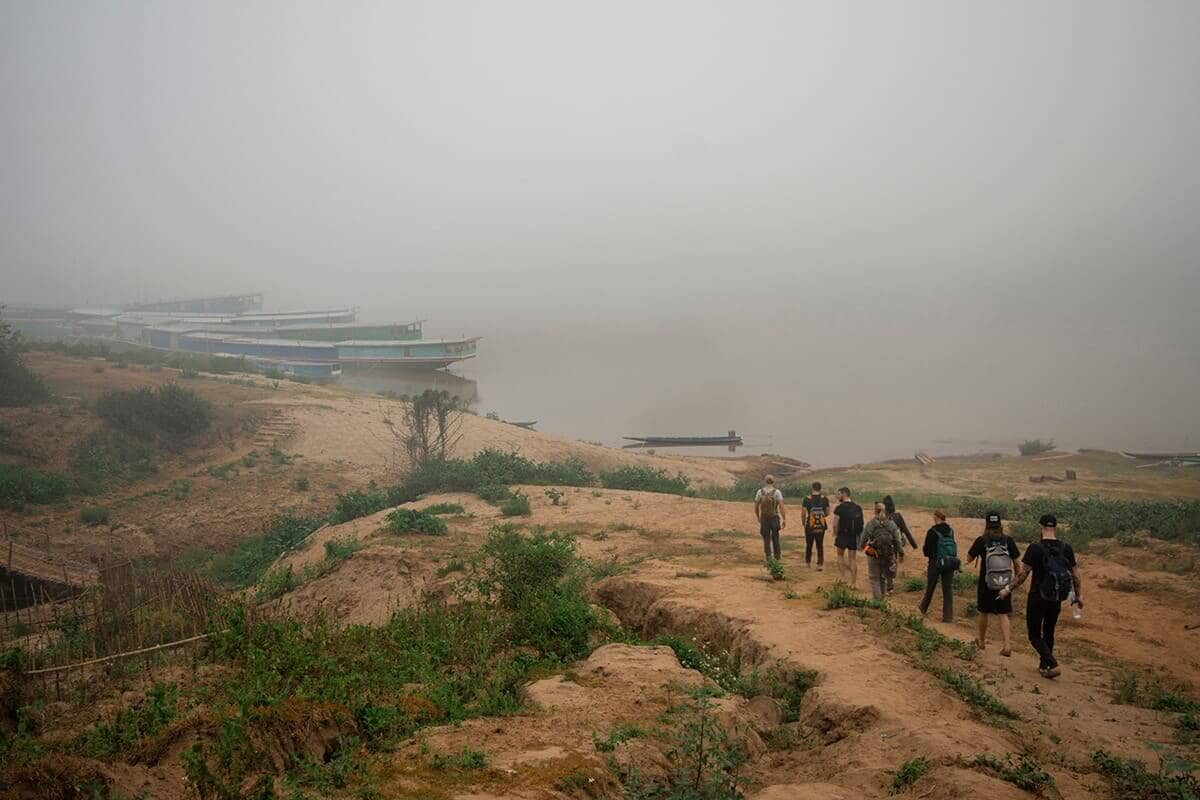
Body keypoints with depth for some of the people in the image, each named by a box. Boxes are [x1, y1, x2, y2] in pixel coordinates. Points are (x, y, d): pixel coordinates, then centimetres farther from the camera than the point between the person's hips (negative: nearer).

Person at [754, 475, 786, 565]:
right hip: (775, 518, -1)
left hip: (764, 519, 1)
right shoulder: (777, 492, -7)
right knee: (775, 538, 16)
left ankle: (768, 559, -2)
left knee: (766, 539, 6)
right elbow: (781, 506, -14)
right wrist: (784, 519, -12)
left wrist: (758, 517, 19)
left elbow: (756, 507, 3)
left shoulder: (760, 492, -1)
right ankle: (777, 557, 22)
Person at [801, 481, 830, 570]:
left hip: (810, 526, -1)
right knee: (820, 546, 8)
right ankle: (820, 564, 3)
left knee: (808, 545, 15)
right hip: (821, 526, 1)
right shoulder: (825, 499, -2)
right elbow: (827, 513, 3)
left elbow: (803, 513, -8)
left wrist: (804, 523, 8)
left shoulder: (807, 499, -9)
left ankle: (808, 563, 27)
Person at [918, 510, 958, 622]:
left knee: (930, 587, 15)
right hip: (950, 563, 3)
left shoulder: (932, 532, -14)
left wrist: (926, 551, 9)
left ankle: (924, 608, 35)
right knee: (948, 589, 6)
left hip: (936, 563, -3)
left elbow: (926, 551, -11)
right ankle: (948, 616, 3)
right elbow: (954, 547, 11)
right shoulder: (951, 531, 1)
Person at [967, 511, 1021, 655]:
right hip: (1005, 585, 1)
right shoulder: (1008, 540, -6)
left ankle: (982, 641, 36)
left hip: (986, 585, -1)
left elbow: (969, 558, -3)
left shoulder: (982, 541, -11)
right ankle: (1007, 645, -11)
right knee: (1004, 615, 5)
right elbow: (1016, 560, 0)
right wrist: (1016, 575, 16)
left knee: (984, 613, 18)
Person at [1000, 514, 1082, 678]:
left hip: (1037, 598, -4)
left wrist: (1008, 590, -4)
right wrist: (1079, 595, 17)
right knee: (1048, 633, 21)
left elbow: (1023, 574, -15)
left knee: (1035, 635, 7)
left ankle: (1053, 665, -9)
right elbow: (1075, 574, 4)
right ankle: (1043, 665, 31)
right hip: (1056, 599, 4)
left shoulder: (1035, 548, -16)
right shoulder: (1066, 548, -4)